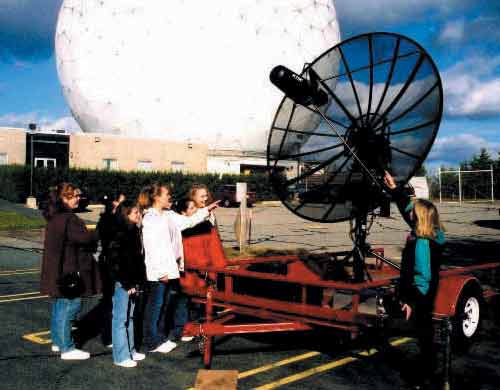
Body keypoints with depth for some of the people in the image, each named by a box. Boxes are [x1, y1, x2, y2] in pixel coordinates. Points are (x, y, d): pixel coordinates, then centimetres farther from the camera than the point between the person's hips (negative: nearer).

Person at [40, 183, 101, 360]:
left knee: (59, 305, 19)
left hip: (57, 271, 11)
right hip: (68, 271, -11)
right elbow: (85, 238, -23)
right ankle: (67, 348, 2)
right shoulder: (68, 219, -20)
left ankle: (57, 341, 31)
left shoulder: (54, 216, 12)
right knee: (69, 306, -4)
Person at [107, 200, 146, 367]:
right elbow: (115, 262, -19)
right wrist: (127, 284, -15)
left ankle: (130, 351, 29)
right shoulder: (119, 235, -16)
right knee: (121, 319, 0)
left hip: (132, 283, 9)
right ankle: (121, 356, 8)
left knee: (129, 317, 17)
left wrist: (138, 282, 9)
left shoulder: (134, 232, 10)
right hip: (122, 284, -9)